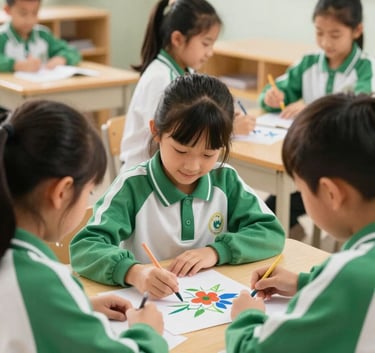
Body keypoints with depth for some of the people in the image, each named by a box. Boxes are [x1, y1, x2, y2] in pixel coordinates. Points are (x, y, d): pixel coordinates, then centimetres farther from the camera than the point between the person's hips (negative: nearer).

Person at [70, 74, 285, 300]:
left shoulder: (225, 180, -1)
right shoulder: (132, 186, -12)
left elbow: (272, 232, 0)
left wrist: (217, 251, -14)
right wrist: (133, 272, -37)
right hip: (149, 305, -2)